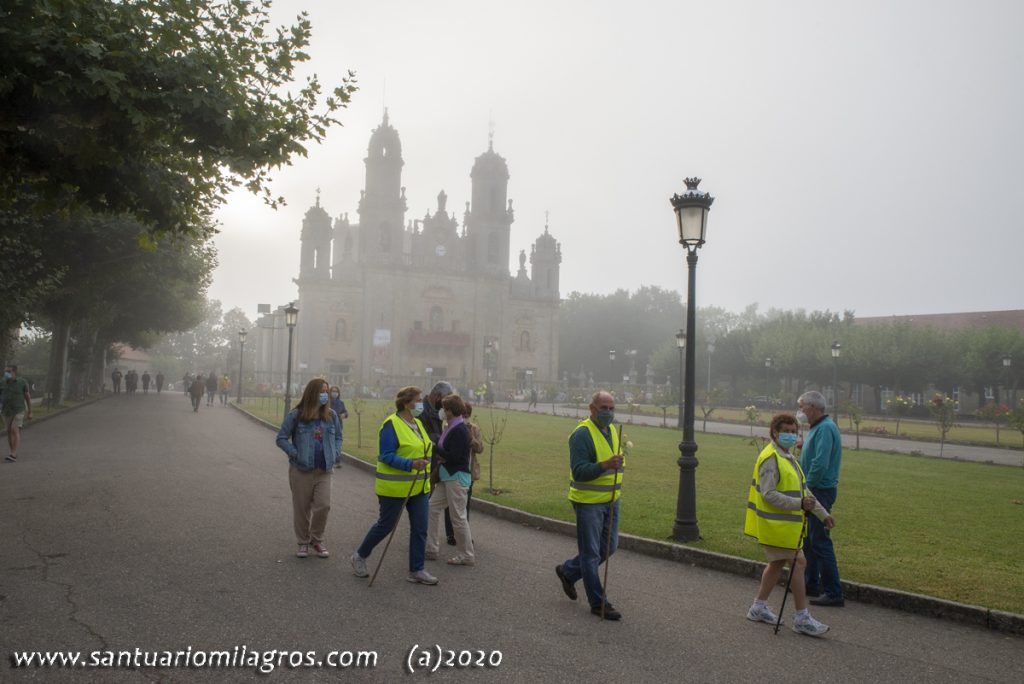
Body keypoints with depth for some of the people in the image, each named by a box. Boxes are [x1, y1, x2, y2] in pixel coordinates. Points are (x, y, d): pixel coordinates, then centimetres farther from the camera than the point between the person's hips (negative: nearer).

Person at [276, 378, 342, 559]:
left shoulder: (331, 415, 3)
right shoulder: (296, 415, -8)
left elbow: (338, 437, 16)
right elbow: (281, 438, -4)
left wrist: (335, 454, 1)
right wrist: (296, 454, -12)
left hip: (324, 471, 2)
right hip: (301, 470, -2)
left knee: (323, 506, -4)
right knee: (302, 508, 8)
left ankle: (317, 540, 19)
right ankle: (303, 543, 26)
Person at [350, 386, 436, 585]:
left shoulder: (417, 423, 11)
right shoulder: (392, 425, -16)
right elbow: (386, 456, -20)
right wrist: (411, 464, -30)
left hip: (419, 487, 8)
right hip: (395, 487, -7)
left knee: (420, 528, 6)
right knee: (385, 525, 6)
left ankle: (416, 571, 16)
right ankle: (359, 557, 28)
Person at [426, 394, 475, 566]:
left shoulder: (460, 430, -20)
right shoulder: (451, 428, 9)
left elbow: (454, 456, -22)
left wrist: (435, 449, -12)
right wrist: (441, 456, 1)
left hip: (457, 477, -10)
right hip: (446, 476, 10)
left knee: (458, 517, -1)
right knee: (433, 508, 13)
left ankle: (466, 556, 11)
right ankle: (431, 549, 22)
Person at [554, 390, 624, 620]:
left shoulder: (612, 431, 10)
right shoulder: (583, 434, -18)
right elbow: (579, 472, -24)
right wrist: (605, 465, -36)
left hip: (611, 500, 9)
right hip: (588, 502, -8)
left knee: (608, 548, 15)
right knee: (591, 553, 2)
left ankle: (568, 571, 34)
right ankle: (598, 603, 13)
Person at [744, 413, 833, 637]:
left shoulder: (788, 458, 16)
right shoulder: (770, 458, -18)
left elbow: (802, 490, 21)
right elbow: (768, 494, -24)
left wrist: (822, 513, 17)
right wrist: (799, 504, -28)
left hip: (784, 522, 10)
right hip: (775, 523, -10)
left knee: (778, 562, 17)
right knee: (799, 562, -6)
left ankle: (759, 607, 28)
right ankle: (802, 618, 2)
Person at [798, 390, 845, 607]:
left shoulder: (825, 429, -18)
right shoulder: (817, 428, 14)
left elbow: (820, 464, -25)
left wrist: (806, 487, -17)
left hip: (820, 492, -10)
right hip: (812, 491, 10)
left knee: (820, 542, -7)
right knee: (808, 539, 17)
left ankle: (833, 593, -1)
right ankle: (812, 584, 28)